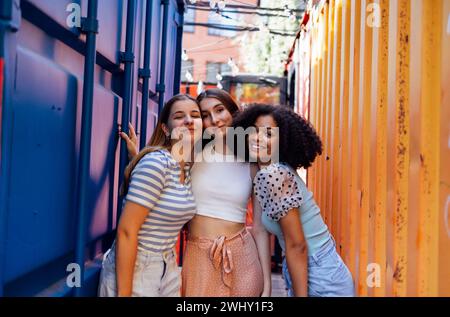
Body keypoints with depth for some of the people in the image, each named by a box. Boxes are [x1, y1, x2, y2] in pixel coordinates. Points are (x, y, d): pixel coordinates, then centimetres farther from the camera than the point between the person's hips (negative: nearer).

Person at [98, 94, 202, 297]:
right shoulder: (156, 162, -20)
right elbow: (126, 231, -22)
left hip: (168, 270, 8)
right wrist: (124, 294, -21)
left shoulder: (187, 168, 5)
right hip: (133, 271, -8)